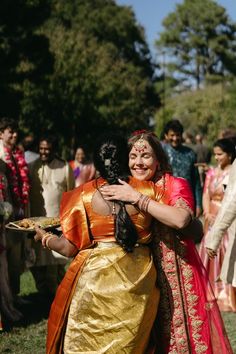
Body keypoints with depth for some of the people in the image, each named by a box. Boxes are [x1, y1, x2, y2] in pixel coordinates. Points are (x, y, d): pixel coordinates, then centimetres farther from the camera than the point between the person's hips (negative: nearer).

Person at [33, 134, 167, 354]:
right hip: (137, 278, 2)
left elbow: (69, 247, -4)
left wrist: (44, 238, 16)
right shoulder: (148, 190, -4)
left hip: (96, 277, -2)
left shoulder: (84, 195, -6)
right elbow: (181, 219, -5)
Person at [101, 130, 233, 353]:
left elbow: (181, 219, -28)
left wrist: (136, 198, -25)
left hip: (178, 275, -4)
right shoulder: (123, 190, 8)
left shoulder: (176, 185, -7)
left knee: (183, 335, 1)